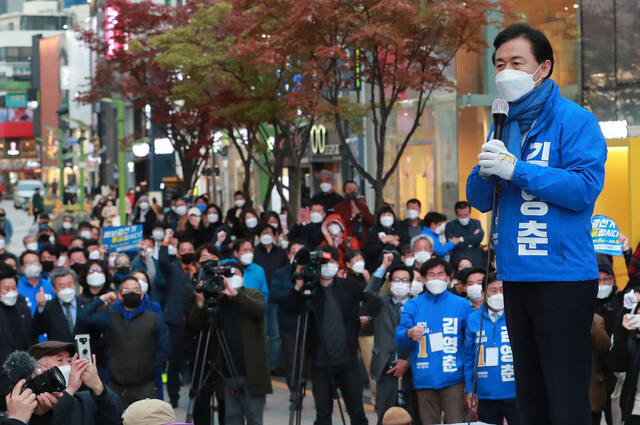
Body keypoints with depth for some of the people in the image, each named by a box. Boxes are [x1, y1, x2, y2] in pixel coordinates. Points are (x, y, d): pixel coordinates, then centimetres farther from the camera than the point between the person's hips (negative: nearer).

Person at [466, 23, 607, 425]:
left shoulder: (575, 120, -7)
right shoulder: (503, 127, 16)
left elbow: (586, 187, -18)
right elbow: (480, 201, 16)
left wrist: (517, 169, -19)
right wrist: (485, 172, -7)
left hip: (562, 275, -7)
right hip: (515, 276, 7)